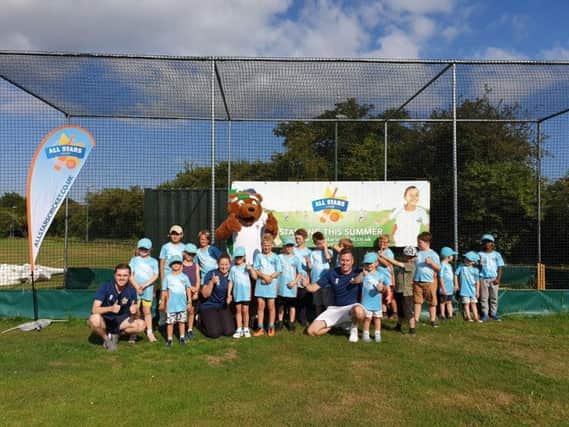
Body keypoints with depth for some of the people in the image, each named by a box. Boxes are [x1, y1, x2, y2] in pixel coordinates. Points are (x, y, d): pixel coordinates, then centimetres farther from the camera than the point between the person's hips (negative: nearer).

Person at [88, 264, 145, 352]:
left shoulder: (131, 290, -10)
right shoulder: (105, 287, -18)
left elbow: (134, 312, -5)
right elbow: (94, 309, -26)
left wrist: (134, 311, -31)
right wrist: (110, 308, -44)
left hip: (120, 321, 3)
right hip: (105, 320, -3)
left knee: (141, 324, -19)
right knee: (94, 319, -36)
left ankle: (114, 334, 3)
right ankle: (106, 338, -5)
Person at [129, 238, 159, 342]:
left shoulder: (153, 261, 6)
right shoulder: (134, 260, 6)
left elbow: (155, 276, -2)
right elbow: (130, 275, -2)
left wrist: (145, 285, -13)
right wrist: (137, 287, -11)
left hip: (148, 289, 0)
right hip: (135, 289, 0)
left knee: (147, 311, 6)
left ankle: (149, 332, 14)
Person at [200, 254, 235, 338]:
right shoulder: (211, 274, -15)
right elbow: (205, 295, -17)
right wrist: (212, 282, -31)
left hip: (223, 306, 4)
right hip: (208, 306, -4)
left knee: (229, 332, -11)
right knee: (215, 333, -16)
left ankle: (220, 321, 21)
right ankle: (204, 322, 15)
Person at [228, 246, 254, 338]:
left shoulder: (247, 267, -2)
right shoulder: (233, 268, 4)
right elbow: (231, 282, 6)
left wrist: (251, 269, -28)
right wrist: (229, 294, 5)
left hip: (246, 293, -2)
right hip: (237, 293, 2)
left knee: (245, 310, 3)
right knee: (238, 310, 9)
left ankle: (246, 329, 17)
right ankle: (239, 329, 17)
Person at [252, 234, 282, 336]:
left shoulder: (275, 257, 5)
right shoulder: (258, 256, 7)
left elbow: (278, 271, 0)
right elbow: (255, 270, 0)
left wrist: (270, 277, -14)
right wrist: (264, 276, -13)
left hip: (271, 284, -1)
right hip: (260, 283, 1)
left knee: (271, 305, 2)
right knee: (260, 305, 3)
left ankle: (271, 327, 13)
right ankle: (260, 328, 10)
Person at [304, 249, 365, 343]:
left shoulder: (358, 272, -8)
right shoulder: (331, 273, -2)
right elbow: (313, 288, -3)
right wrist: (306, 284, -22)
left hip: (352, 307, -3)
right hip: (334, 308, 3)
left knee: (358, 311, -42)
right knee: (312, 331, -9)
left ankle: (354, 327, -5)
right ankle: (338, 324, 17)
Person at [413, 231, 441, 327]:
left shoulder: (433, 254, -2)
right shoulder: (417, 253, 6)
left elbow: (439, 268, -2)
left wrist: (431, 262, -15)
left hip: (430, 281, -2)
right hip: (417, 281, 3)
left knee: (432, 302, 7)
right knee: (417, 301, 7)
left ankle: (433, 320, 19)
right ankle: (416, 320, 14)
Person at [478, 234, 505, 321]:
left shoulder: (497, 254, 6)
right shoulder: (480, 254, 6)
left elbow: (500, 267, 4)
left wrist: (498, 278, -5)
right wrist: (479, 264, -22)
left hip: (494, 278, 1)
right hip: (483, 278, 0)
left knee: (494, 297, 5)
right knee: (484, 297, 1)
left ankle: (493, 313, 14)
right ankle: (485, 314, 6)